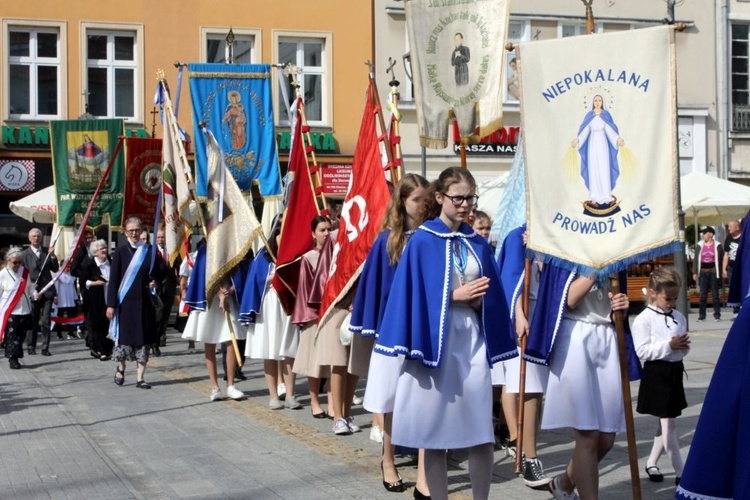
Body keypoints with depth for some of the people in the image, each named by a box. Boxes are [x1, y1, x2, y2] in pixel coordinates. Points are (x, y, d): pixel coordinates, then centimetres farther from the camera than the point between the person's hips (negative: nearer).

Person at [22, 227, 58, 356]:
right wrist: (32, 290, -11)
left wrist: (53, 256, -9)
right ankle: (31, 347, 16)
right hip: (33, 292, -2)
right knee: (32, 321, 5)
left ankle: (45, 348, 3)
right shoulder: (25, 254, 0)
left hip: (47, 291, 2)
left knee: (45, 322, 0)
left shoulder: (47, 252, 9)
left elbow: (55, 269, 7)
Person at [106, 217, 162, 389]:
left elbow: (157, 273, 17)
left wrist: (154, 283, -6)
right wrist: (111, 304, -8)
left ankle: (140, 378, 5)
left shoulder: (149, 250, 5)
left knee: (143, 339, 0)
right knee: (124, 337, 3)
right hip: (125, 301, -2)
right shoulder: (121, 251, 0)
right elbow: (113, 279, -2)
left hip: (144, 301, 2)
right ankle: (120, 369, 27)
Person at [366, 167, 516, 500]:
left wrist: (478, 299, -7)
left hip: (472, 341, 4)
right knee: (435, 433, 3)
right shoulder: (422, 242, -4)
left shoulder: (477, 244, 11)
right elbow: (412, 296, -8)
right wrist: (454, 296, -15)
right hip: (434, 341, -4)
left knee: (482, 434, 1)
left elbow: (490, 296, 14)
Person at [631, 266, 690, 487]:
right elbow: (642, 351, -17)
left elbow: (682, 348, 15)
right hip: (656, 373, -7)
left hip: (675, 371, 7)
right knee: (668, 423, -2)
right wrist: (669, 346, -22)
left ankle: (651, 462, 29)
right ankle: (680, 473, 3)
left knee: (666, 422, 14)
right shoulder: (644, 319, -13)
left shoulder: (679, 317, 7)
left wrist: (683, 346, -9)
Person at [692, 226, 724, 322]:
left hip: (714, 272, -2)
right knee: (703, 294, 2)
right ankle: (701, 315, 6)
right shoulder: (699, 245, 5)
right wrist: (695, 273, -1)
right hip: (703, 273, 2)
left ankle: (717, 315, 6)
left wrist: (720, 272, -4)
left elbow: (722, 259, 1)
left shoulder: (717, 246, 0)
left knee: (715, 294, 1)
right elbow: (696, 259, 5)